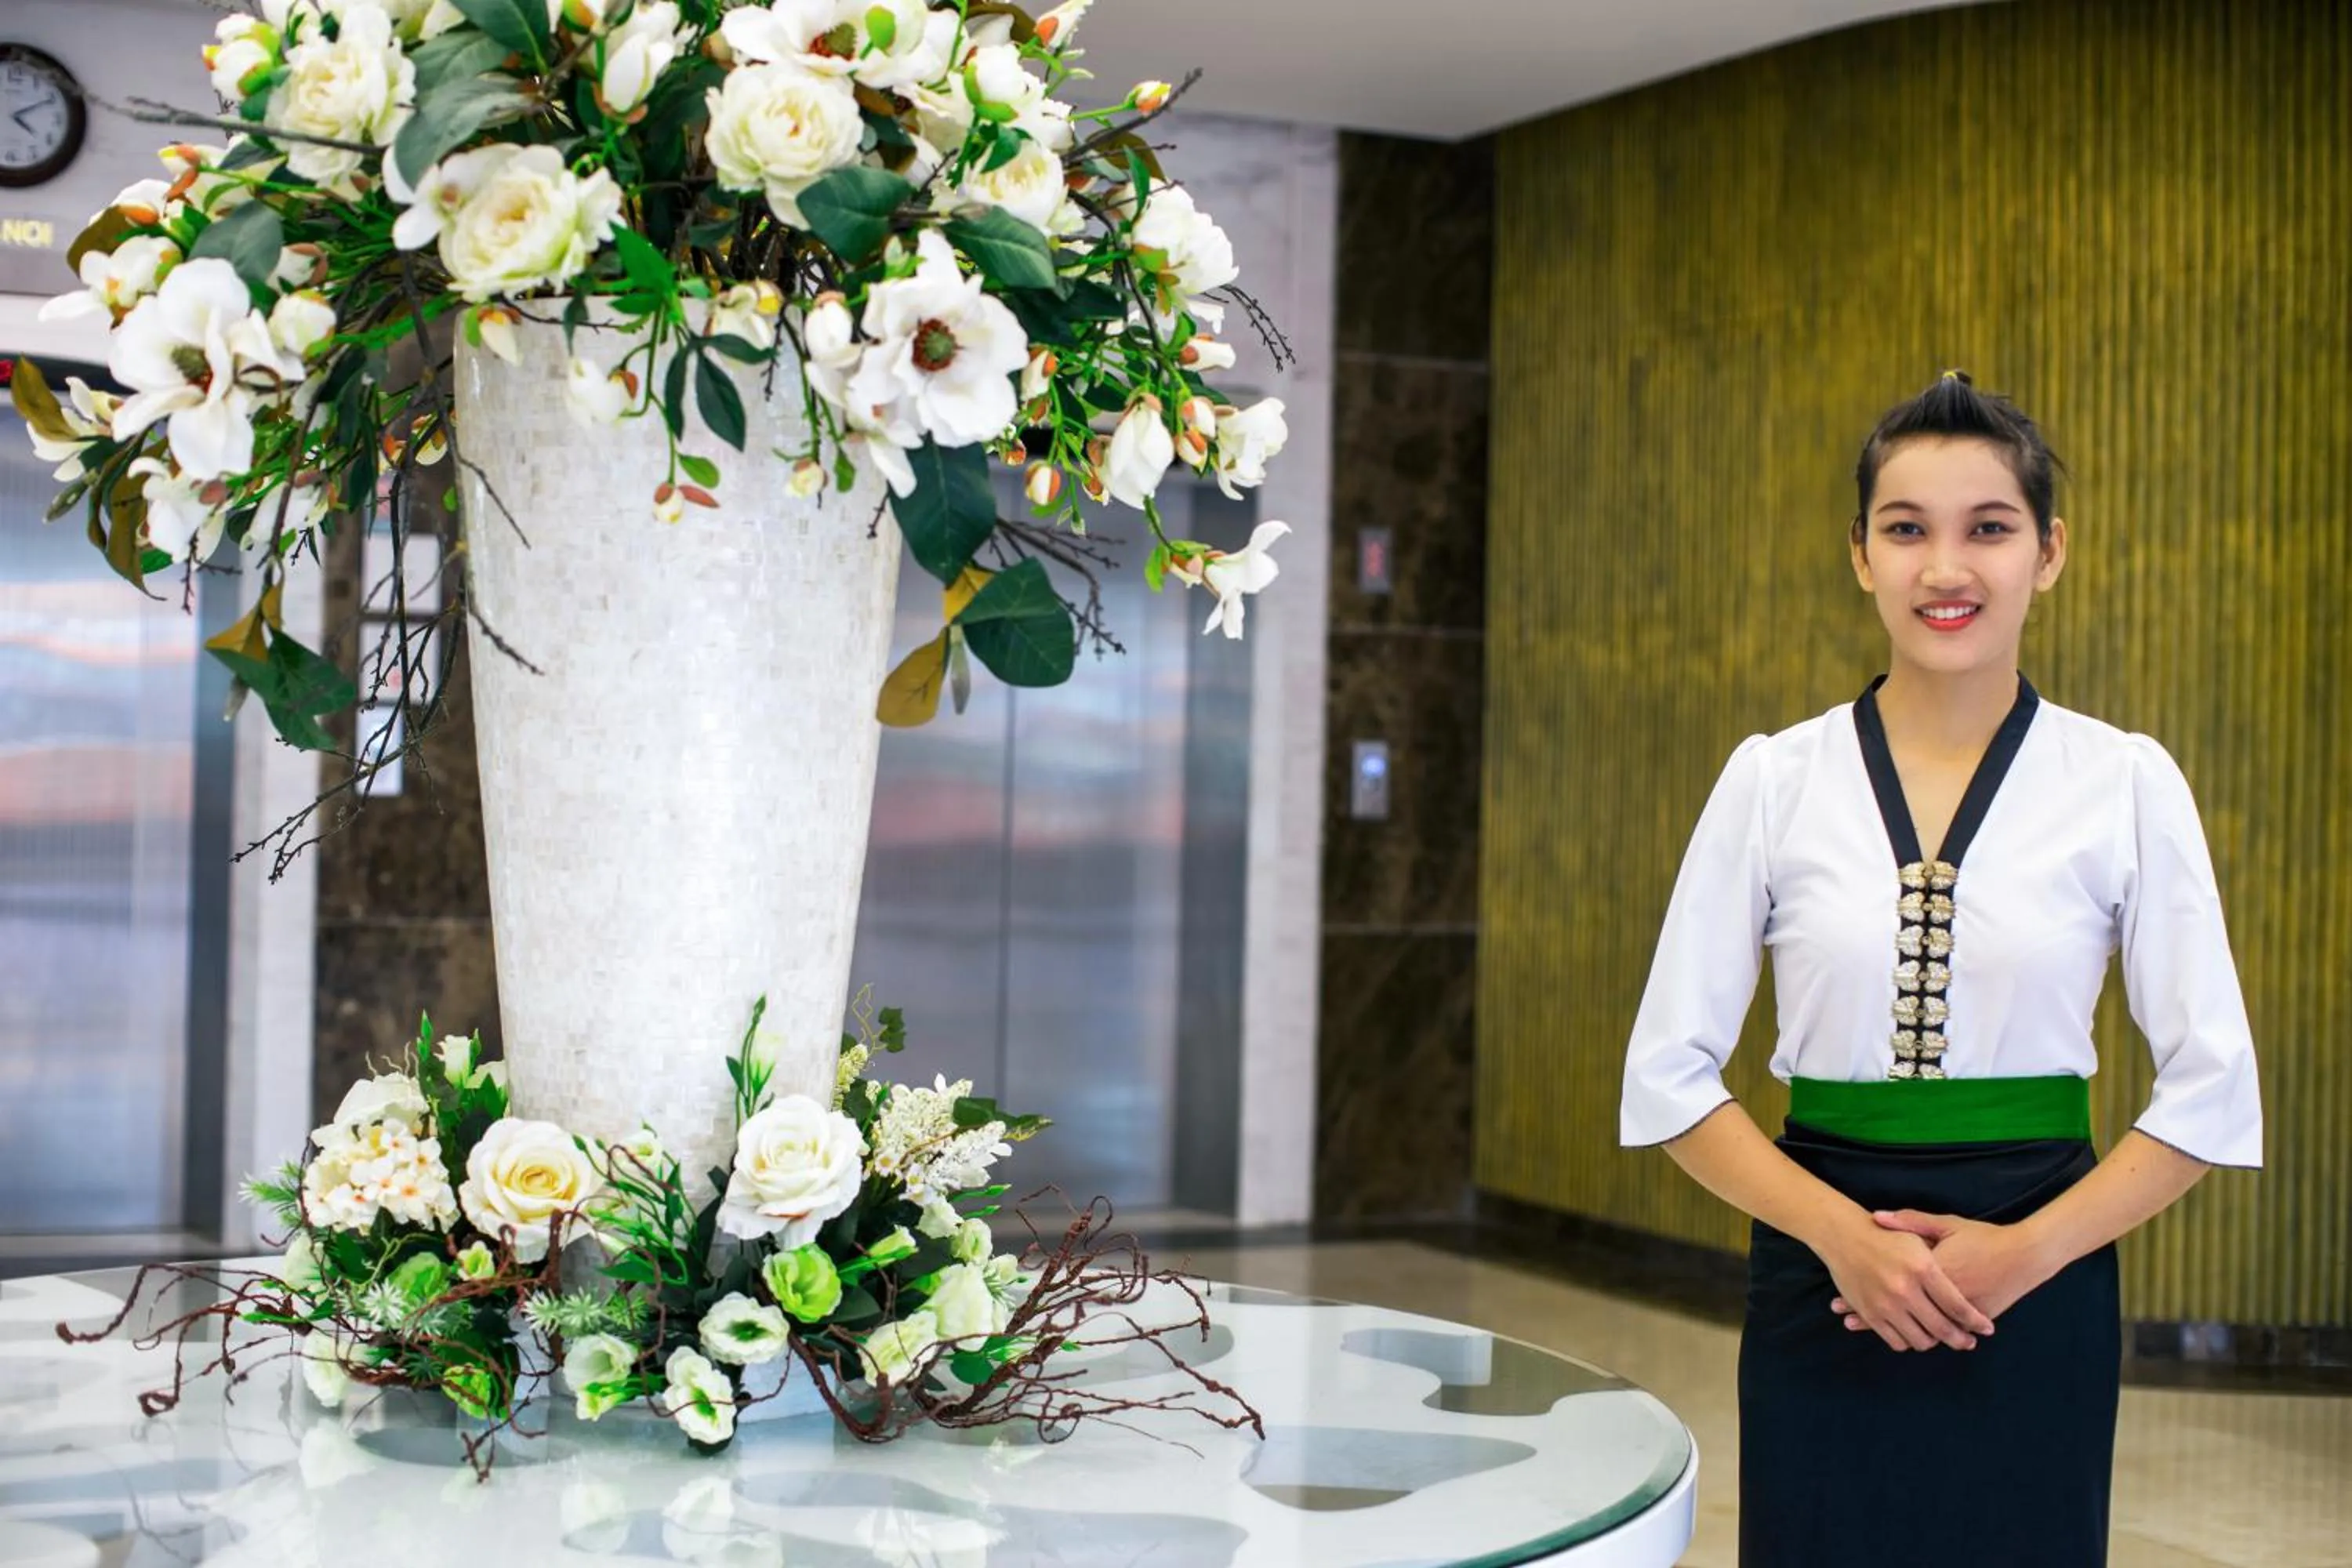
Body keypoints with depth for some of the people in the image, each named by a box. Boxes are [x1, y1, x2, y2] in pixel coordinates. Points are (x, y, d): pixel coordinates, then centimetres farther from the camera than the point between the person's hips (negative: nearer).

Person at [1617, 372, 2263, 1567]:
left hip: (2036, 1298, 0)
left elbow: (2212, 1091, -1)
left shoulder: (2126, 783, -1)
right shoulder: (1774, 780, 0)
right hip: (1823, 1291, 0)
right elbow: (1669, 1077, 0)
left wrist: (2025, 1251, -11)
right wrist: (1844, 1234, -12)